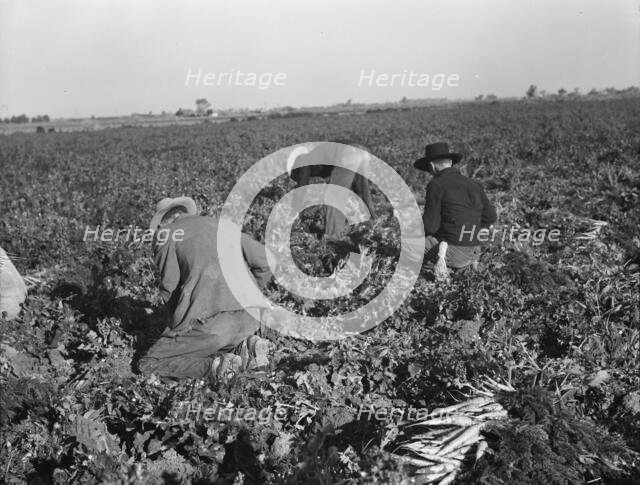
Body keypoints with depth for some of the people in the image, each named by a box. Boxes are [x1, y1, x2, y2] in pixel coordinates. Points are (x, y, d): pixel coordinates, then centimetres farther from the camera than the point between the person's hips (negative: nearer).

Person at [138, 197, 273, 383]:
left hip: (210, 319, -6)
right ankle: (244, 347, 7)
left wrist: (179, 324, 20)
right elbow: (266, 260, 17)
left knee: (148, 365, 11)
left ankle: (214, 365, -9)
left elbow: (170, 287, 3)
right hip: (249, 319, 6)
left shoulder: (164, 234, 11)